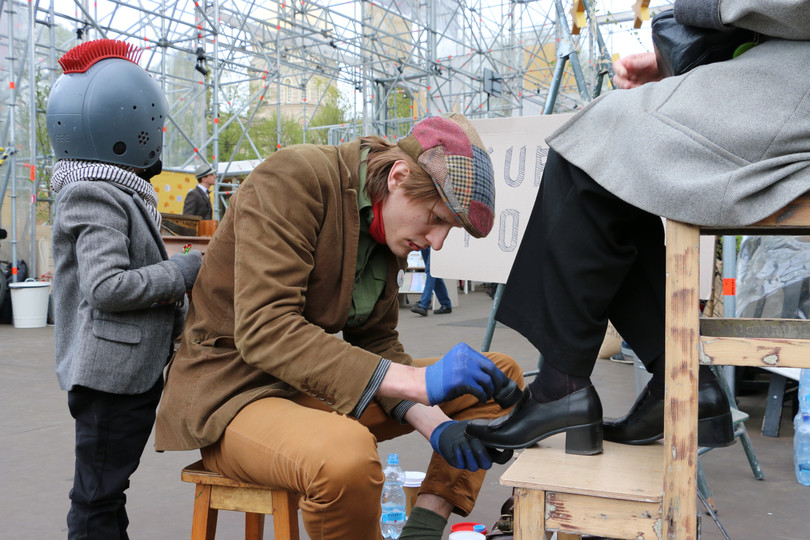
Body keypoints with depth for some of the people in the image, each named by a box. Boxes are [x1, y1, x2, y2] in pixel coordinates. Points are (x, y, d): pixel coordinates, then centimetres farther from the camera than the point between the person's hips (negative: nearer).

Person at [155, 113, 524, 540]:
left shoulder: (389, 228, 5)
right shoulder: (295, 177, -19)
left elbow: (375, 343, 6)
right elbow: (264, 331, -29)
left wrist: (434, 424, -12)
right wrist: (417, 382, -34)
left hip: (315, 385, 8)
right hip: (236, 389, -7)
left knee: (501, 374, 3)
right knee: (346, 454, -41)